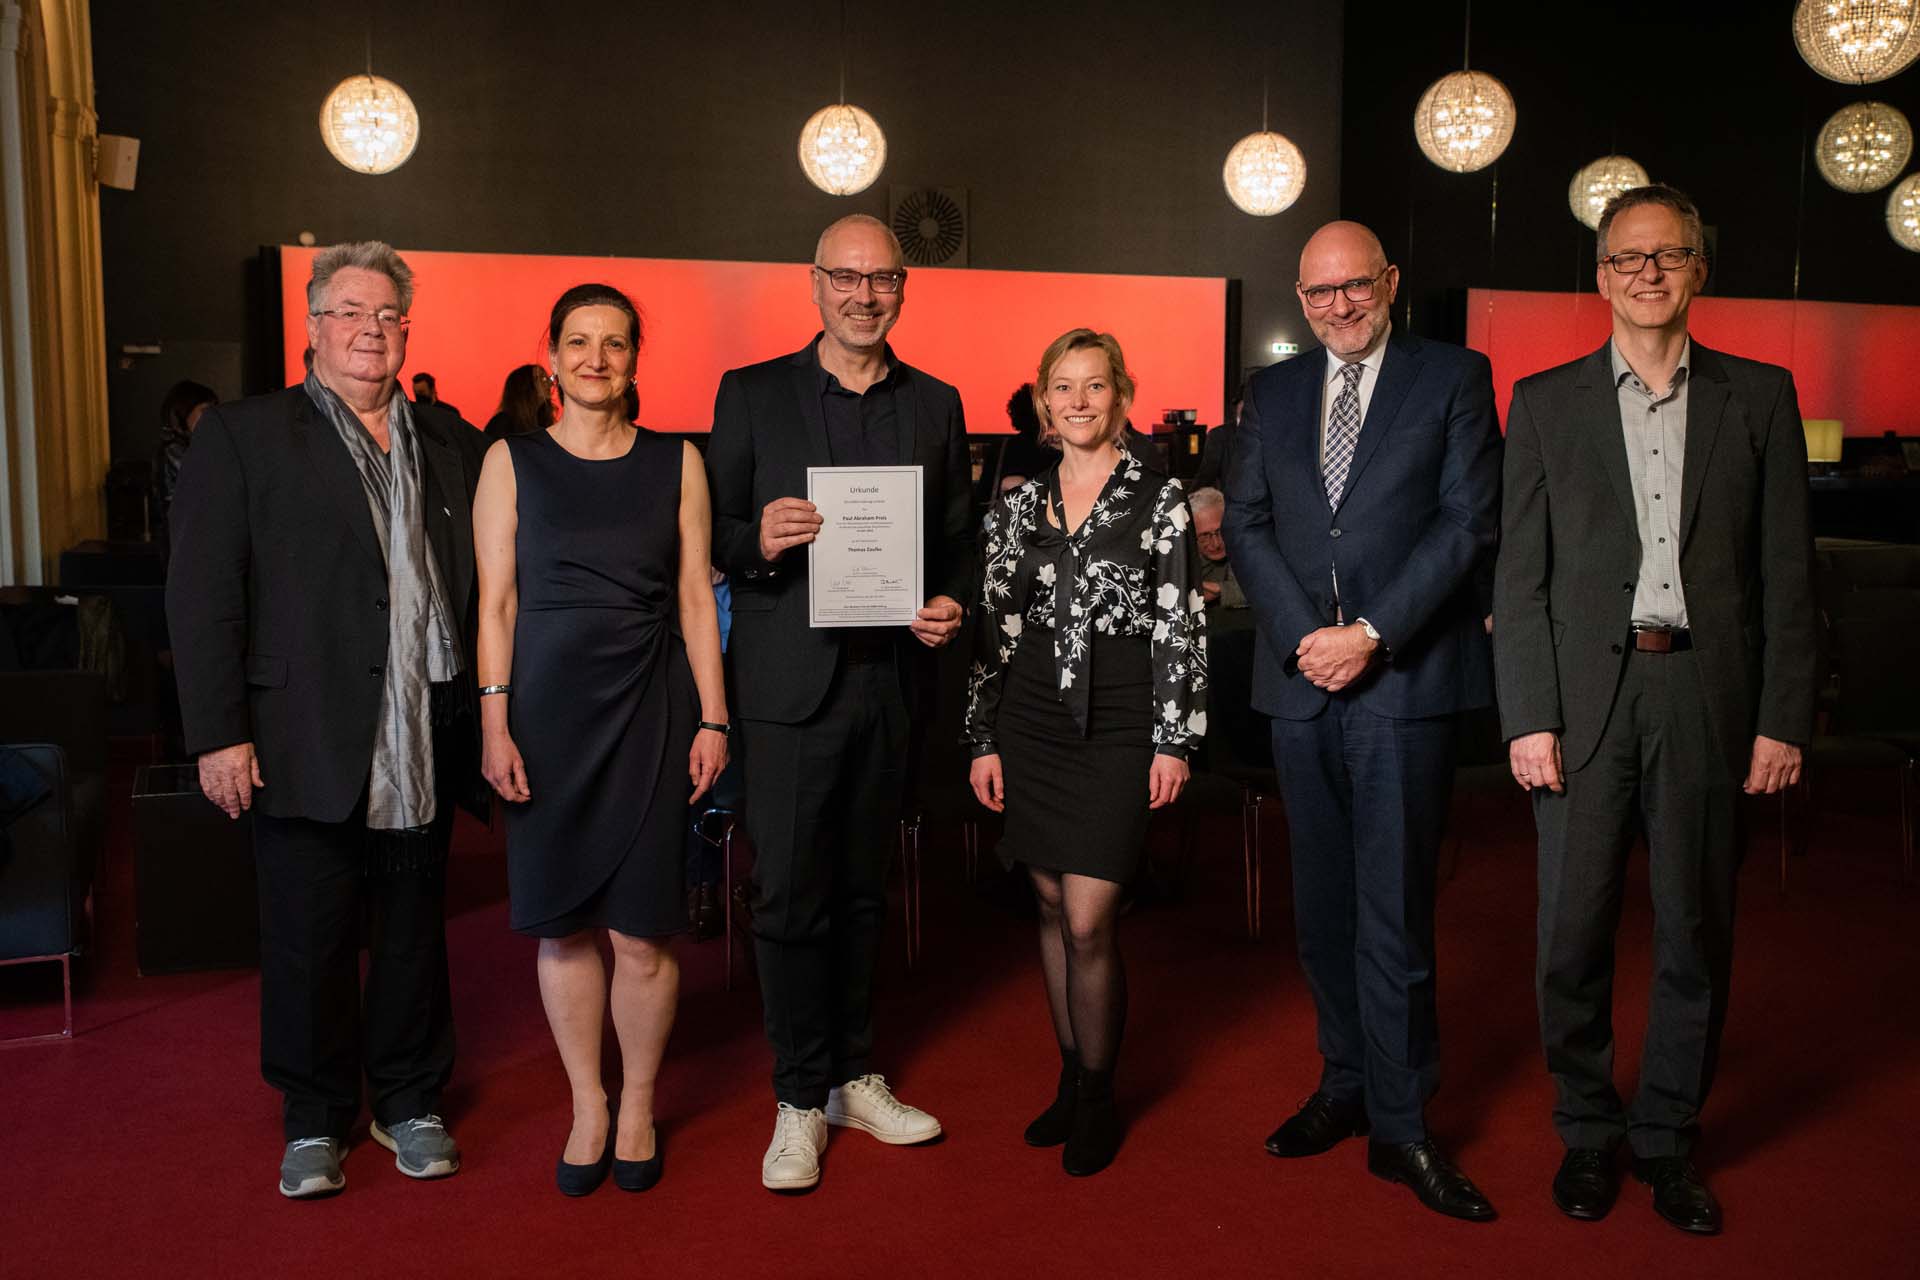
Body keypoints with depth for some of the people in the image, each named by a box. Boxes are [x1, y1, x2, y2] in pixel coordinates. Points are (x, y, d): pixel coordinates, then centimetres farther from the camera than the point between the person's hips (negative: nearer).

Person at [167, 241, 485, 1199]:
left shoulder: (449, 441, 11)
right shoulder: (242, 437, 1)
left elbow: (483, 579, 9)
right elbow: (202, 595, -5)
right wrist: (219, 733, -11)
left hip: (425, 747, 3)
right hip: (306, 746, -3)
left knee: (414, 929, 13)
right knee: (309, 939, 7)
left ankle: (409, 1102, 30)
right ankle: (314, 1121, 26)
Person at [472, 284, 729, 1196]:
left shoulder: (676, 462, 6)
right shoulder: (512, 462, 5)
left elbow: (695, 598, 5)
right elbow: (496, 603, 3)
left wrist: (713, 720, 0)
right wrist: (494, 723, -5)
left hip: (649, 709, 0)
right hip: (548, 708, 0)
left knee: (642, 933, 0)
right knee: (562, 926, 6)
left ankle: (638, 1108, 21)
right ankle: (588, 1109, 24)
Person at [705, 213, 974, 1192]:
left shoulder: (935, 405, 10)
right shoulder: (751, 394, 2)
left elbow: (956, 540, 13)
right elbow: (713, 534, 1)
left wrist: (948, 608, -6)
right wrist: (758, 543, -20)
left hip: (889, 680, 3)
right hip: (789, 682, -3)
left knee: (861, 889, 14)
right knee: (790, 894, 0)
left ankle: (853, 1077, 28)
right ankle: (800, 1100, 15)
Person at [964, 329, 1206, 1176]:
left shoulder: (1160, 499, -1)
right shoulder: (1018, 505, 8)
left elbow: (1181, 628, -2)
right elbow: (994, 627, 9)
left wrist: (1174, 740, -6)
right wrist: (984, 739, 6)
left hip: (1120, 722, -4)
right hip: (1032, 715, 4)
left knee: (1088, 921, -6)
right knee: (1051, 907, 11)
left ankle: (1098, 1100, 13)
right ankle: (1071, 1079, 26)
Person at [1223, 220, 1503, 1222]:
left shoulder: (1454, 379, 3)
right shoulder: (1272, 392, 14)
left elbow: (1468, 522, -5)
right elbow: (1245, 526, 8)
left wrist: (1371, 634, -13)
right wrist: (1301, 636, -6)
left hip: (1404, 680, -4)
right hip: (1300, 683, 4)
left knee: (1393, 912, -3)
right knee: (1323, 904, 12)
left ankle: (1401, 1128, 8)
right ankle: (1347, 1086, 26)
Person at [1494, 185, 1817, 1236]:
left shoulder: (1759, 395, 7)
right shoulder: (1545, 402, 6)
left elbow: (1786, 571, 5)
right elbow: (1520, 574, 2)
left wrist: (1784, 718, -1)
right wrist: (1527, 716, -6)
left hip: (1709, 699, 1)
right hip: (1587, 696, 0)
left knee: (1696, 934, 9)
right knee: (1573, 933, 4)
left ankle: (1667, 1140, 26)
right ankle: (1588, 1134, 24)